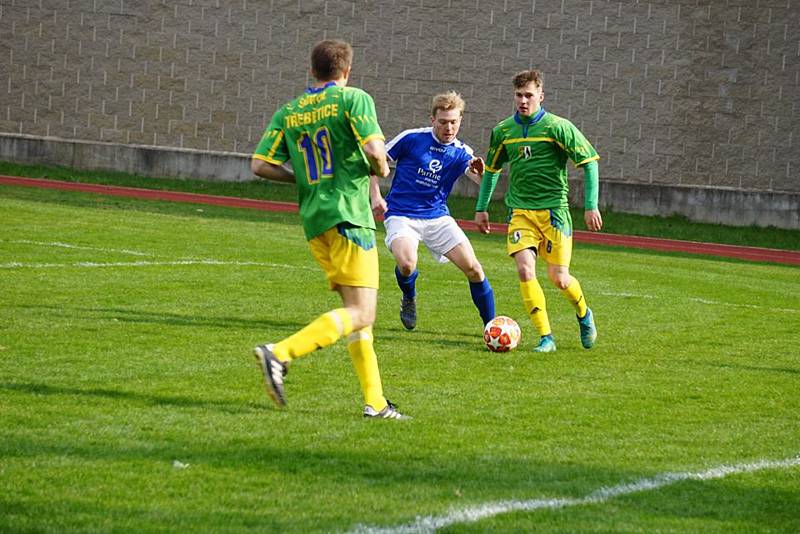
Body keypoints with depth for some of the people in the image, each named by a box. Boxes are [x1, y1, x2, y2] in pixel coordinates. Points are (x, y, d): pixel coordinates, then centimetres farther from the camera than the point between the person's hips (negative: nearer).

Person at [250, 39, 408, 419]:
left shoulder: (288, 113, 12)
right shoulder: (353, 99, -3)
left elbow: (260, 165, 5)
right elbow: (374, 150, -16)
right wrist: (381, 169, 7)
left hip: (314, 221, 7)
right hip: (348, 215, -7)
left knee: (358, 310, 13)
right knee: (361, 313, -10)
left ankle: (375, 401, 9)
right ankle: (280, 354, -27)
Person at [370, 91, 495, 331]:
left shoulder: (461, 153, 0)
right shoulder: (411, 139, -8)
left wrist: (480, 173, -38)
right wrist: (375, 196, -10)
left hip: (438, 217, 3)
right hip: (401, 216, -3)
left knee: (472, 267, -9)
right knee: (407, 264, -30)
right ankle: (409, 299, 6)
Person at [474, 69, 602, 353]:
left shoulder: (557, 127, -7)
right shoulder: (503, 130, 6)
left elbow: (589, 161, -4)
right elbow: (491, 169, 22)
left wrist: (591, 206, -9)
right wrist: (481, 208, 20)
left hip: (554, 209, -3)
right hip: (520, 212, 3)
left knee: (558, 277, -2)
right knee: (525, 269, -17)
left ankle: (584, 315, 31)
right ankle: (546, 337, -10)